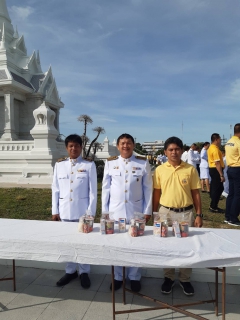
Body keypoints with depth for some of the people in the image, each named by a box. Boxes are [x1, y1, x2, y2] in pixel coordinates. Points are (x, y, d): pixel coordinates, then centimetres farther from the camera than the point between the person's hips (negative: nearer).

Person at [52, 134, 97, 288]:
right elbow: (55, 189, 5)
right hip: (65, 210, 3)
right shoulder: (59, 165, 3)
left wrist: (91, 211, -7)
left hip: (83, 209, -2)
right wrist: (55, 210, 3)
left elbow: (93, 190, -5)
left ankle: (84, 272, 26)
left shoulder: (89, 165, -5)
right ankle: (70, 271, 30)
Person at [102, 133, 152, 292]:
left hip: (136, 210, -1)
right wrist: (104, 211, 2)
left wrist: (147, 210, -2)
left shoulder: (143, 163, -3)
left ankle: (134, 277, 30)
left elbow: (148, 188, 0)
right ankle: (117, 277, 30)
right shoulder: (110, 163, 0)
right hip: (115, 210, 1)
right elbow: (106, 188, 3)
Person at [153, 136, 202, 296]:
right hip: (166, 212, 1)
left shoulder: (191, 169, -4)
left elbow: (196, 193, 1)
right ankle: (169, 278, 31)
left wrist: (199, 215, -2)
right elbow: (156, 193, 4)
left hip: (186, 213, 0)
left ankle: (185, 279, 31)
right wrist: (154, 214, 4)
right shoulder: (160, 170, -2)